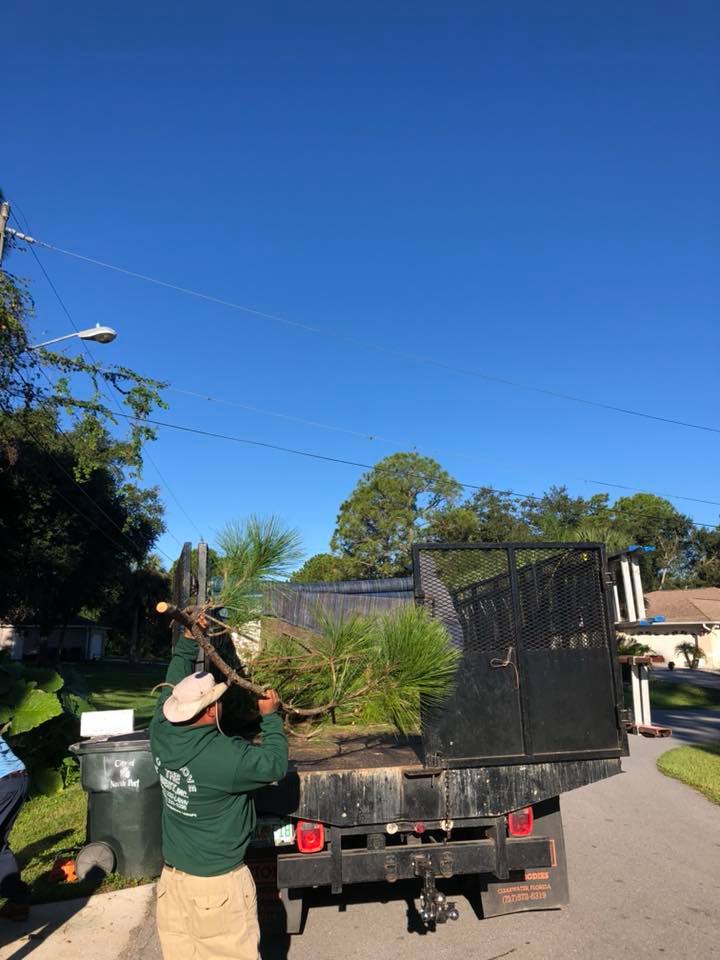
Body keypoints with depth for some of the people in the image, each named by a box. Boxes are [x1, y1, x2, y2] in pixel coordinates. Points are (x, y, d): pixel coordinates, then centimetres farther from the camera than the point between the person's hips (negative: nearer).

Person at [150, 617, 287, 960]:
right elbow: (274, 764, -13)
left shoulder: (161, 734, -10)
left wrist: (188, 640, 15)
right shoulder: (224, 756, -28)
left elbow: (173, 688, 8)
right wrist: (270, 717, -1)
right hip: (217, 884, -6)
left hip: (171, 877, 7)